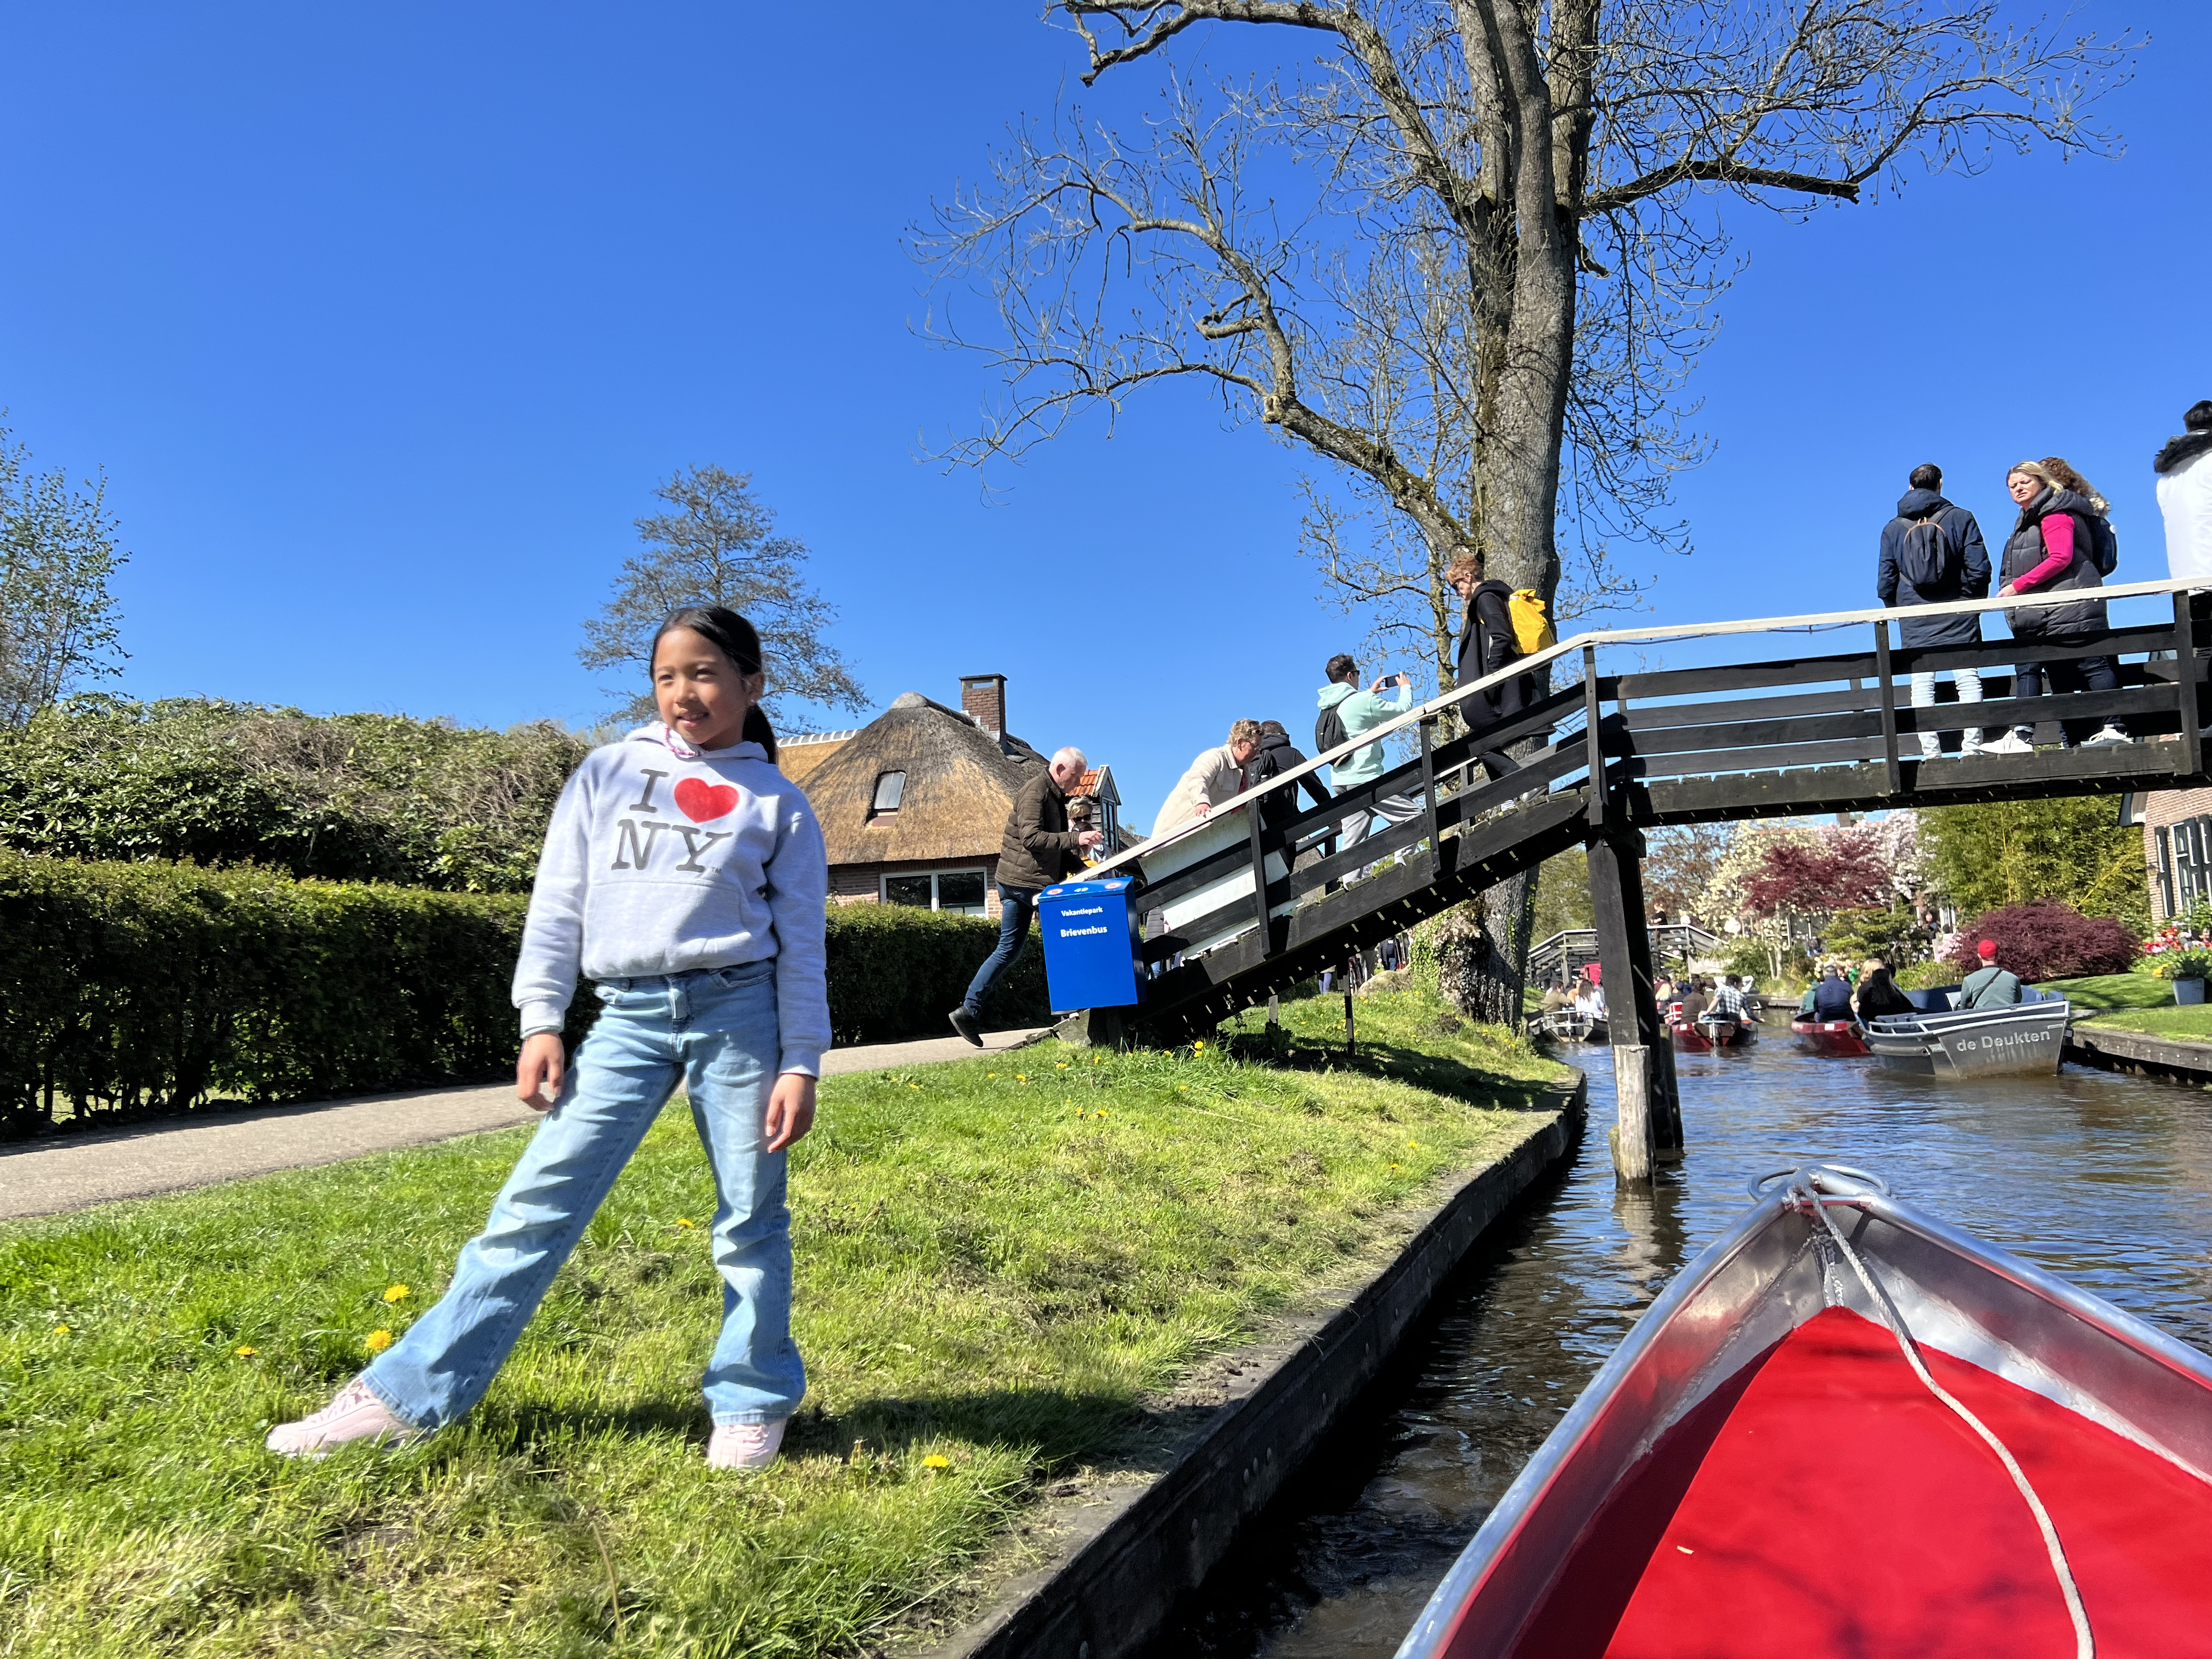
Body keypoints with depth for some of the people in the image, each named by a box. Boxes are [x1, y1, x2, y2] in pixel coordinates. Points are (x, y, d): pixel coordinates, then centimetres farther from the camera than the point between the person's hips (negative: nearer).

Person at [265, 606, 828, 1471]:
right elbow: (557, 904, 10)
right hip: (628, 1015, 2)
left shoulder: (779, 805, 5)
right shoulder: (607, 773, 10)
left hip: (737, 1010, -1)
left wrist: (801, 1066, -2)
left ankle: (754, 1404, 20)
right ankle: (405, 1394, 8)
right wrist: (540, 1024, 3)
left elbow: (801, 946, 4)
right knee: (535, 1204, 0)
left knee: (751, 1220, 4)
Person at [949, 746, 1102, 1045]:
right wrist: (1075, 838, -28)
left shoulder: (1056, 797, 20)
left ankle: (969, 1011, 8)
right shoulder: (1035, 792, -12)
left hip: (1012, 884, 10)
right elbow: (1032, 838, -24)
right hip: (1029, 882, -10)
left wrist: (1081, 866, 10)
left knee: (1008, 950, 9)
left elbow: (1057, 848, 25)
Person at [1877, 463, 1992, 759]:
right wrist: (1974, 602, 10)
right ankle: (1972, 747, -6)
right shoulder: (1960, 518, 1)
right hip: (1958, 617, -1)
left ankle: (1930, 751, -5)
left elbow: (1885, 582, 5)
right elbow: (1979, 568, -4)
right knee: (1968, 679, 0)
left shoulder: (1893, 528, 6)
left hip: (1914, 621, 1)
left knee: (1922, 685, 1)